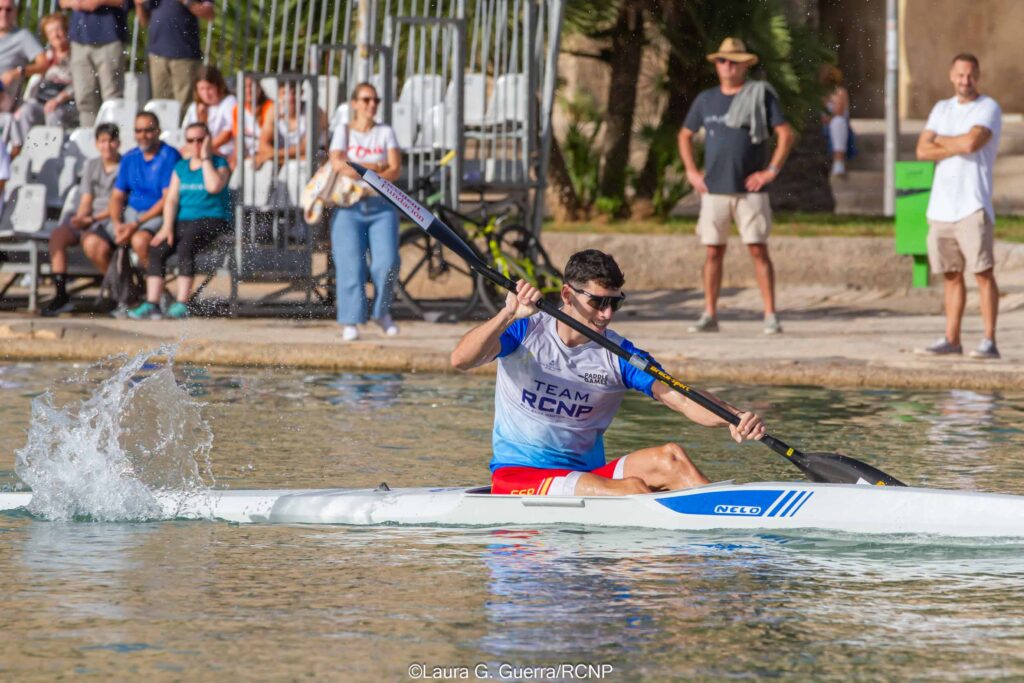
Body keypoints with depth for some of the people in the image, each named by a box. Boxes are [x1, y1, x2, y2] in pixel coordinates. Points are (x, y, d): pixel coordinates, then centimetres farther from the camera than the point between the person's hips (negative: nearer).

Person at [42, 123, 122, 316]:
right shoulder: (91, 166, 18)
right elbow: (86, 199, 13)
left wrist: (92, 219, -17)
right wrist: (80, 217, -9)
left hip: (112, 220, -6)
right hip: (88, 219, 6)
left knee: (91, 242, -36)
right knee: (58, 235, -22)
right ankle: (61, 295, -24)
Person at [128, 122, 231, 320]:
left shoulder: (219, 163, 3)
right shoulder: (180, 167, 18)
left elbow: (214, 186, -18)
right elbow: (171, 199, 9)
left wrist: (205, 157, -8)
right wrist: (167, 227, -7)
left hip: (212, 220, -5)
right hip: (184, 220, 5)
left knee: (185, 247, -34)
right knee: (157, 250, -22)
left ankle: (182, 304, -34)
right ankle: (151, 304, -27)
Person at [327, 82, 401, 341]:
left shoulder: (385, 132, 12)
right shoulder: (343, 131, 8)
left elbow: (395, 170, -1)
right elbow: (338, 164, -9)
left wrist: (359, 172, -15)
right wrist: (376, 167, -9)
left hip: (382, 206, 1)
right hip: (349, 207, -1)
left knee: (386, 263, -12)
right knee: (350, 265, -10)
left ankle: (382, 312, 10)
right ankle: (350, 322, -5)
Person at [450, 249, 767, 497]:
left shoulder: (618, 353, 3)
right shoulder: (525, 331, -3)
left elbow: (681, 399, -8)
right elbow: (461, 360, -19)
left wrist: (734, 418, -28)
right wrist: (507, 315, -34)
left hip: (588, 475, 4)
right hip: (518, 476, -4)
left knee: (669, 457, -22)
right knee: (633, 489, -29)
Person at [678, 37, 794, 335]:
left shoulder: (761, 95, 0)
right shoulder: (706, 100, 10)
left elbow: (786, 134, -2)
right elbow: (685, 135, 22)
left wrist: (772, 170, -9)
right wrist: (691, 171, 10)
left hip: (750, 190, -3)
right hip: (714, 190, 3)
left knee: (758, 250, -6)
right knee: (713, 252, 3)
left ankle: (771, 316, -4)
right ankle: (709, 316, 9)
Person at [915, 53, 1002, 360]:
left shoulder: (989, 108, 0)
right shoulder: (941, 109, 17)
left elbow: (972, 142, -18)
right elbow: (923, 150, 6)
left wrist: (940, 140, 0)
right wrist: (959, 147, -8)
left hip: (972, 205, -6)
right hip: (941, 205, 6)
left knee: (982, 272, -9)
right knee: (951, 275, 8)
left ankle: (989, 341, -12)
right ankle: (951, 339, 12)